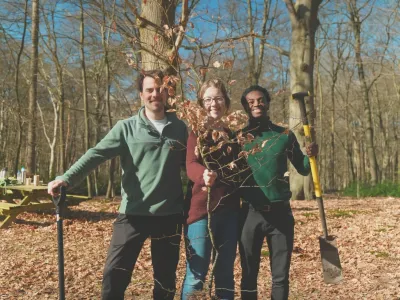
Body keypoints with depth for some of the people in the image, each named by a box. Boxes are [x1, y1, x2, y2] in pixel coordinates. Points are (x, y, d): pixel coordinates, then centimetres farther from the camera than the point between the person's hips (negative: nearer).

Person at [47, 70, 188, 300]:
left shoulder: (179, 128, 6)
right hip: (134, 213, -2)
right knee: (115, 272, -2)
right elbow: (97, 154, -11)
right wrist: (67, 178, -25)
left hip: (170, 214, 2)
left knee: (166, 277, 13)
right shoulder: (127, 128, -1)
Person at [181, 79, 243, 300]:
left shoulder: (234, 132, 11)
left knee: (226, 273, 13)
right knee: (196, 275, -4)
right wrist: (204, 175, -41)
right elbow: (191, 165, -20)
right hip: (202, 209, -5)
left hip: (229, 210, 5)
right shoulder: (196, 131, -3)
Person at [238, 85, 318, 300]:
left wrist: (311, 156, -12)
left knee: (280, 275, 10)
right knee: (249, 275, 10)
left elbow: (303, 169, 8)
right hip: (250, 213, 0)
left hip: (280, 212, 1)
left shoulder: (285, 135, 3)